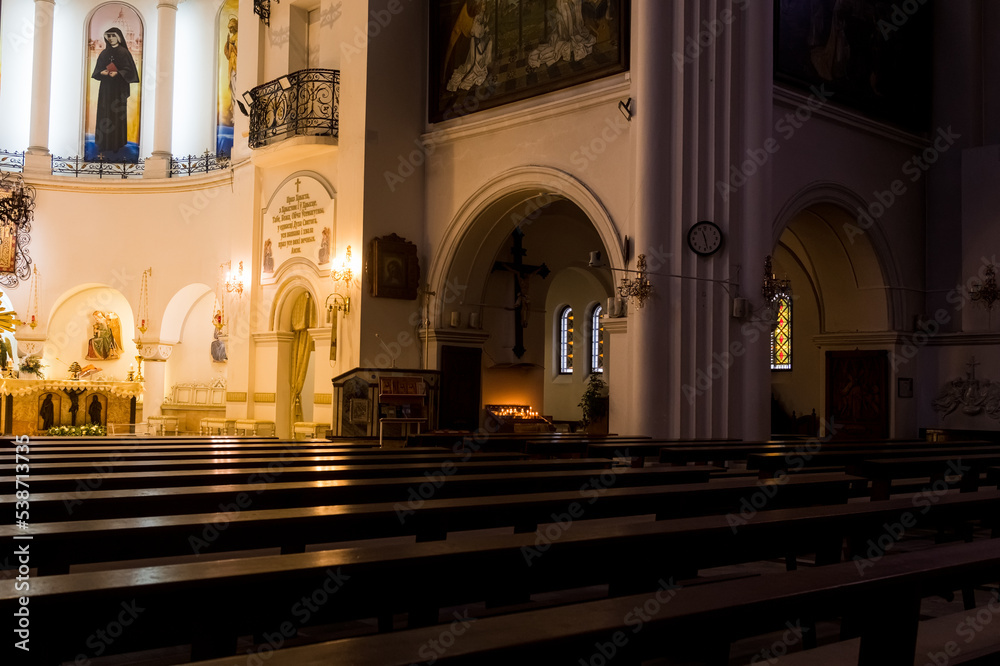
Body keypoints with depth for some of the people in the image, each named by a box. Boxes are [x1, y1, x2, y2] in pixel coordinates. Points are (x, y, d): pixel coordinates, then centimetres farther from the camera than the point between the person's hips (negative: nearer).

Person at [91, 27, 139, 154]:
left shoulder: (123, 52, -2)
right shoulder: (104, 53, 10)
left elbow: (129, 70, -6)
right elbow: (98, 69, 14)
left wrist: (117, 73, -20)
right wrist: (101, 73, -8)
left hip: (119, 88, -4)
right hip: (105, 88, 4)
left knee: (117, 115, -2)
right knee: (104, 114, 2)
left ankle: (117, 143, 4)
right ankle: (104, 142, 8)